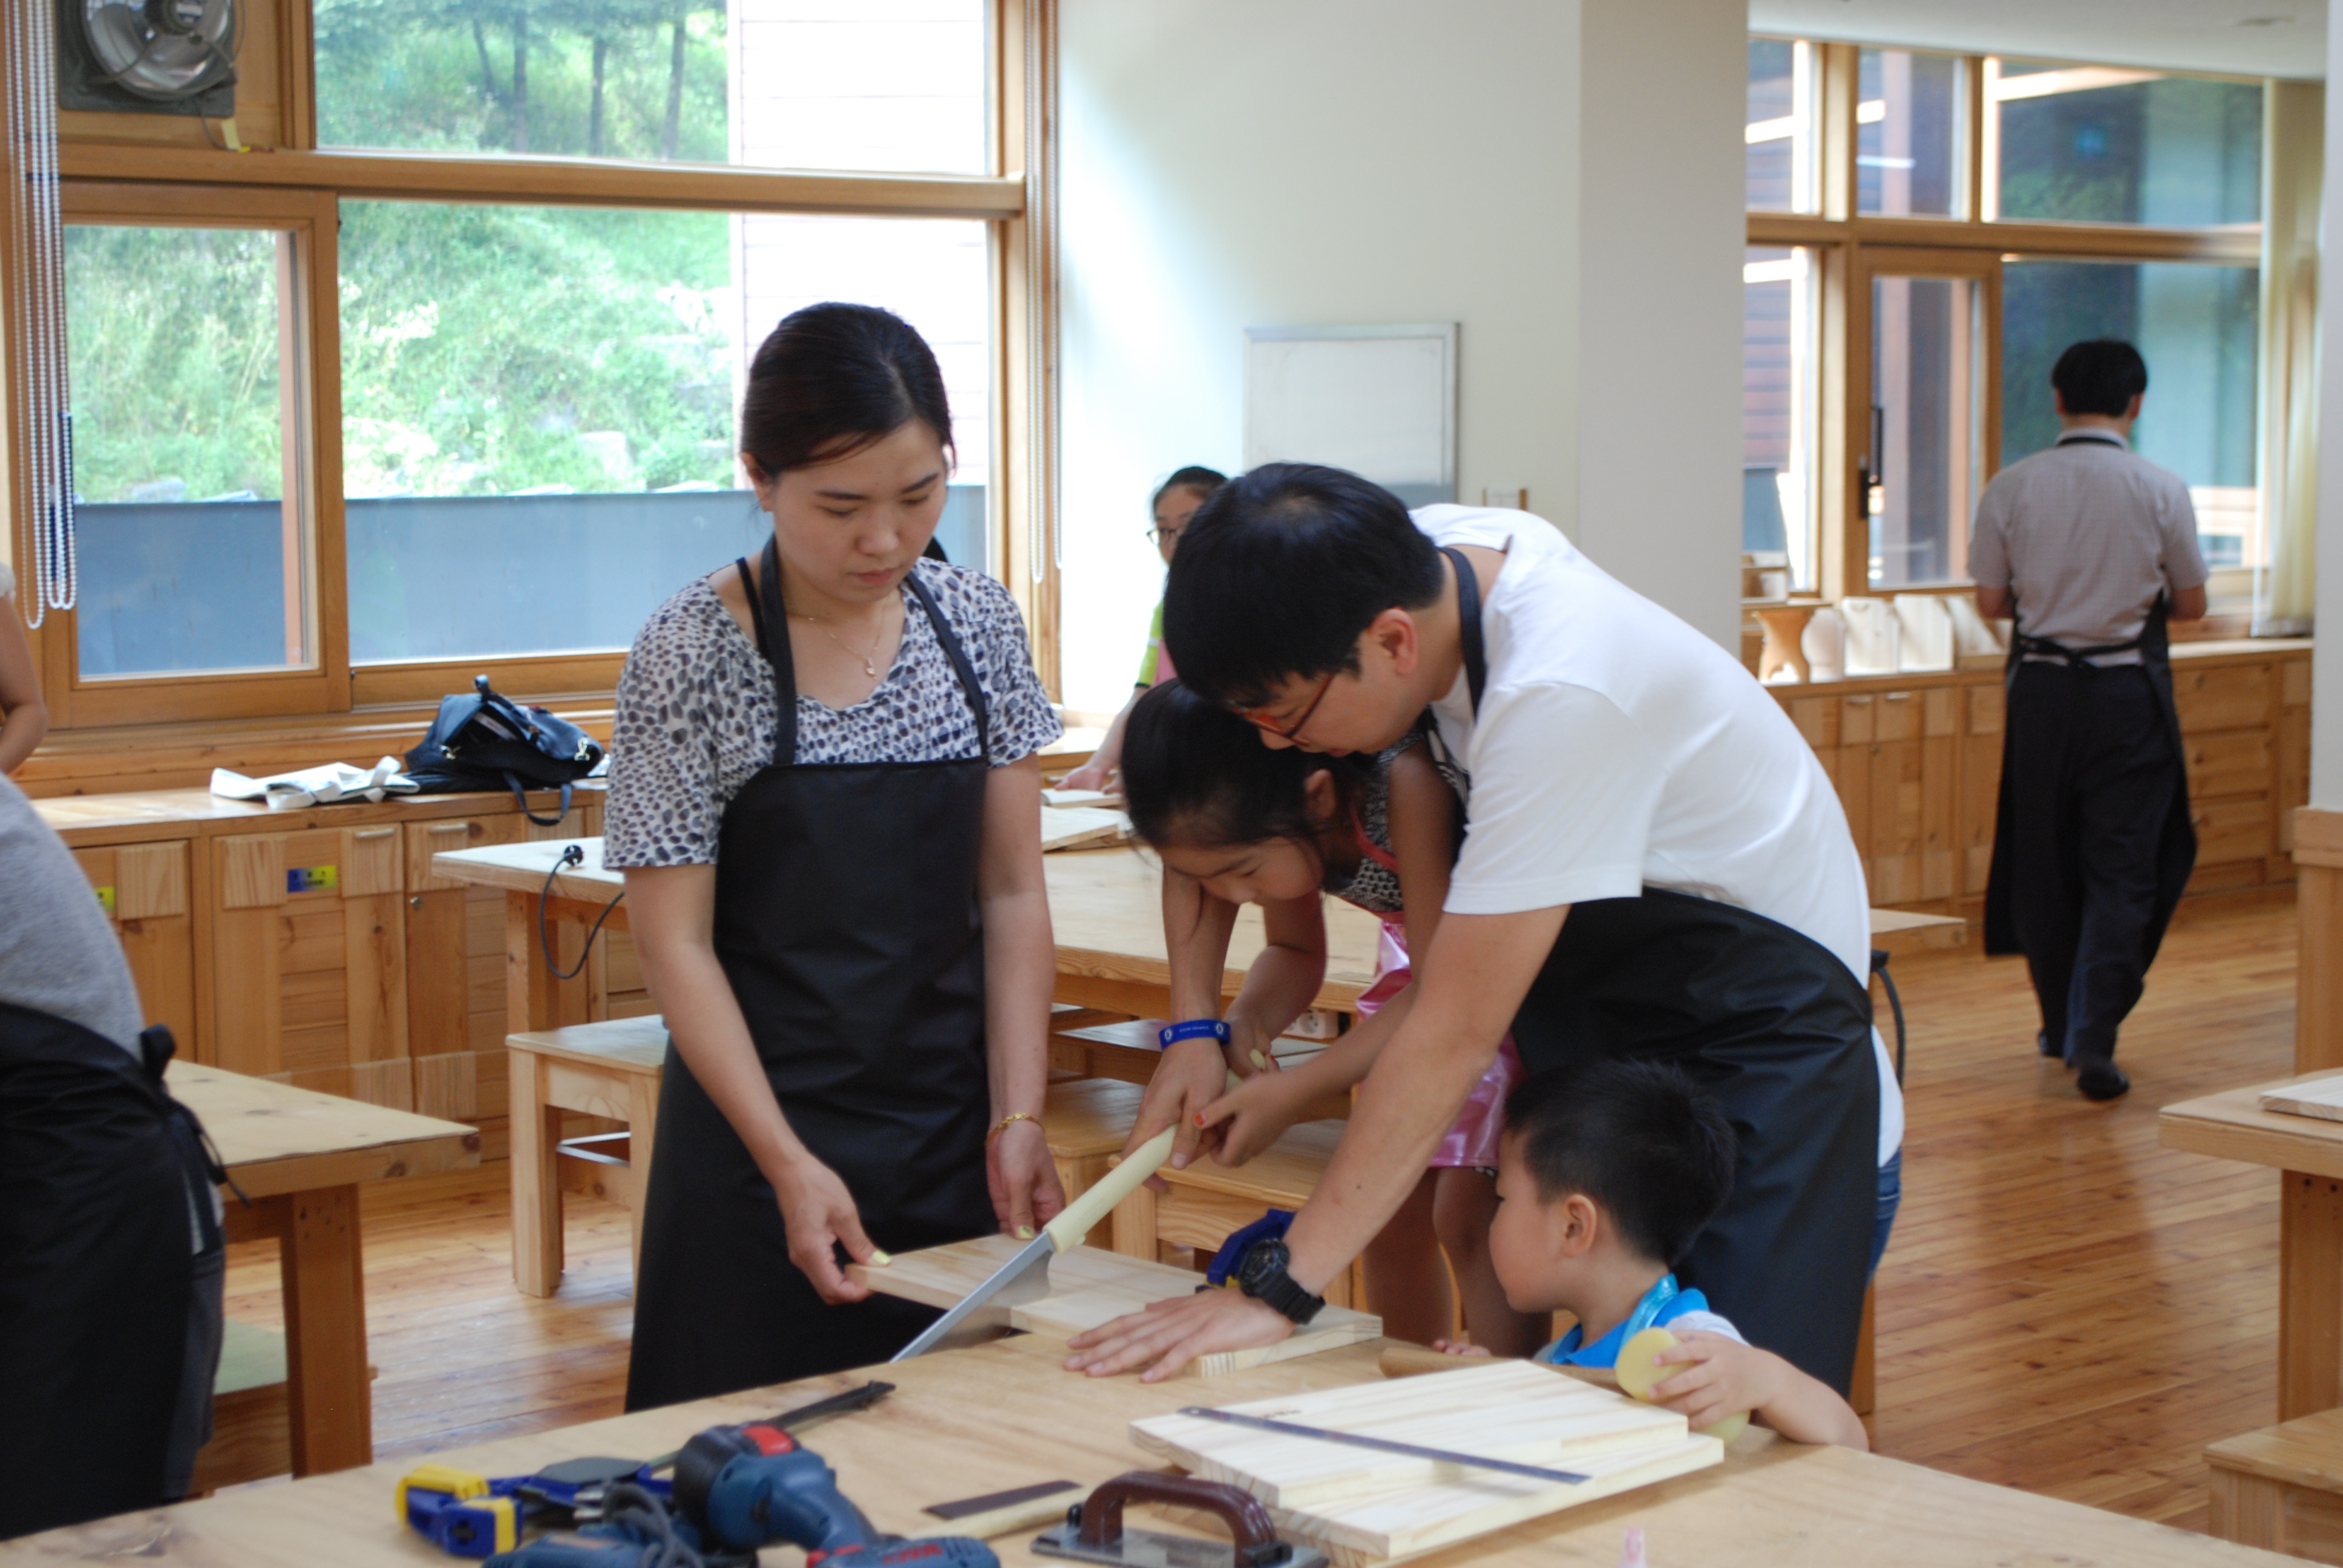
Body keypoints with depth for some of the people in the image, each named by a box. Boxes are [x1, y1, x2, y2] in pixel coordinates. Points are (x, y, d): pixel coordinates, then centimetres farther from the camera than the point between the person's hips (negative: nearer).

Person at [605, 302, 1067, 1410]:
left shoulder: (978, 623, 1)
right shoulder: (690, 655, -11)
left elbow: (1013, 895, 3)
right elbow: (677, 945, -11)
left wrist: (1018, 1119, -6)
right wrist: (790, 1165, -17)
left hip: (954, 1120, 4)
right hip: (763, 1119, -3)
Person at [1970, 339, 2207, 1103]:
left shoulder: (2012, 487, -3)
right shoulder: (2162, 489, -7)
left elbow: (1990, 599, 2)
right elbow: (2191, 604, 1)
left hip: (2042, 687, 2)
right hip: (2129, 690, -2)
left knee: (2042, 860, 14)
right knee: (2122, 868, 2)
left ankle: (2060, 1025, 26)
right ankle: (2094, 1039, -8)